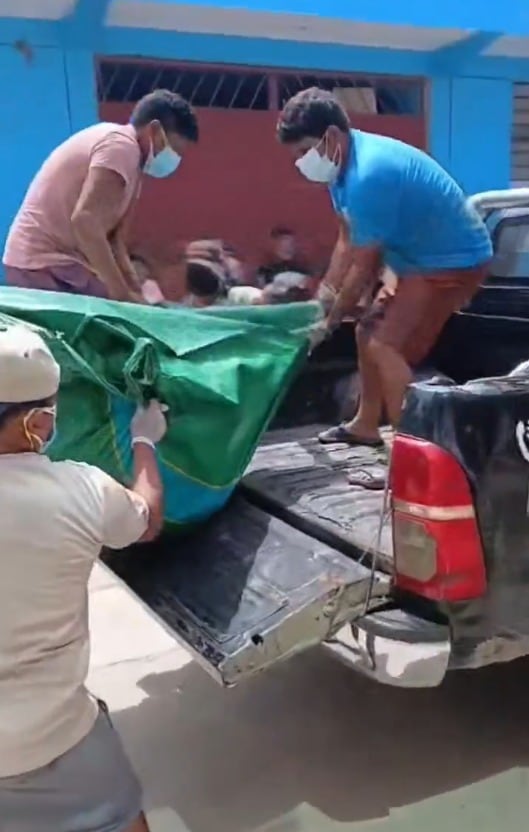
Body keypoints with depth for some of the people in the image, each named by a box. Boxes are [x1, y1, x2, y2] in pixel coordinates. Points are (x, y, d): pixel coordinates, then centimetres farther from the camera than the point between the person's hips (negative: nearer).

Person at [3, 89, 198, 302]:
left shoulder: (130, 161, 16)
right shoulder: (121, 146, -14)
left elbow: (113, 238, 13)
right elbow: (84, 220, -26)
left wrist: (136, 292, 3)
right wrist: (121, 292, -23)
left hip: (57, 260, 10)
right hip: (47, 265, -10)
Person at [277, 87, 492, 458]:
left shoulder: (368, 176, -30)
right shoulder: (346, 165, 1)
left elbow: (363, 267, -21)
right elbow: (347, 243, 9)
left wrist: (331, 319, -8)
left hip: (453, 260, -10)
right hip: (422, 257, 10)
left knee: (387, 347, -21)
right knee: (368, 332, 17)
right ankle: (366, 425, 32)